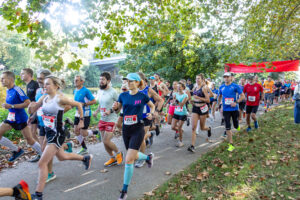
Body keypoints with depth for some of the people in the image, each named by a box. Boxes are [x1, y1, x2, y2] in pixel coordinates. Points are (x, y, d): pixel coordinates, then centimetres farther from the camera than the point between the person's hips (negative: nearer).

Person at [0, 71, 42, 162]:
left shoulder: (17, 90, -18)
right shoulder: (8, 91, 8)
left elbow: (28, 103, -26)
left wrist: (11, 106, -25)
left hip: (20, 119, -8)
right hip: (11, 118, 8)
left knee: (29, 140, 1)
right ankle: (17, 150, 14)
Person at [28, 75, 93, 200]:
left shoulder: (60, 98, -17)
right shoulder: (43, 98, 3)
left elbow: (78, 105, -8)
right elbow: (31, 111, 8)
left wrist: (81, 121, -3)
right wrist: (31, 106, -15)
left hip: (57, 135, -8)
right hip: (49, 133, 8)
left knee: (42, 163, -8)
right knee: (62, 157, 26)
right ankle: (85, 158, 48)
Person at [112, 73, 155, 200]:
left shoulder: (142, 96, -6)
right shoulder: (123, 95, 2)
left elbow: (152, 106, 11)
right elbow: (117, 110, 12)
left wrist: (151, 113, -9)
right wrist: (115, 107, -10)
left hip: (138, 130, -4)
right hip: (126, 130, 5)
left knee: (128, 160, -10)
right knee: (134, 156, 19)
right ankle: (148, 157, 53)